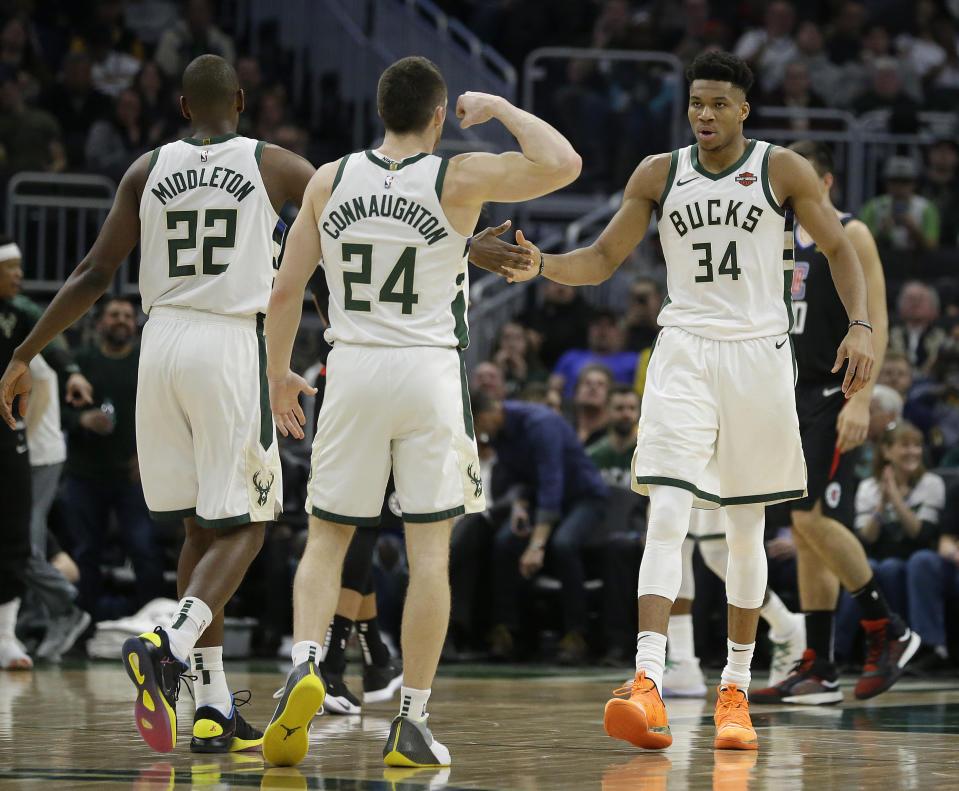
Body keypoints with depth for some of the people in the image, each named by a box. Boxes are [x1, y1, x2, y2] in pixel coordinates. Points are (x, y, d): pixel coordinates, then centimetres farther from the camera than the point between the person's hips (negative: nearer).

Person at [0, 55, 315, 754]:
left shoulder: (148, 170, 8)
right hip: (235, 344, -3)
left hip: (163, 343, 3)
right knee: (241, 528, 0)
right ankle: (171, 647, -27)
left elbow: (94, 276, 5)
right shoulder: (273, 165, 3)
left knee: (202, 526, 12)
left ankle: (214, 708, 9)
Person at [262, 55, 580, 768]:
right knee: (430, 551, 3)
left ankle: (304, 663, -13)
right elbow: (564, 164, -7)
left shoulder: (330, 181, 4)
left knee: (326, 540, 12)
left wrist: (279, 374, 17)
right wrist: (501, 110, 6)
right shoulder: (459, 179, -5)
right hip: (428, 369, -2)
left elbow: (285, 291, 5)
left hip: (352, 366, 2)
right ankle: (412, 723, 2)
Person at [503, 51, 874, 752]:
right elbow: (602, 260, 11)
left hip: (758, 352, 0)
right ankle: (647, 683, -26)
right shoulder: (659, 174, 6)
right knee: (667, 515, -15)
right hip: (684, 352, 0)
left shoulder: (783, 170, 1)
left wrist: (861, 326, -8)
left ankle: (736, 688, 18)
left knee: (746, 527, 7)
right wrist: (540, 266, -9)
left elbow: (839, 249, 6)